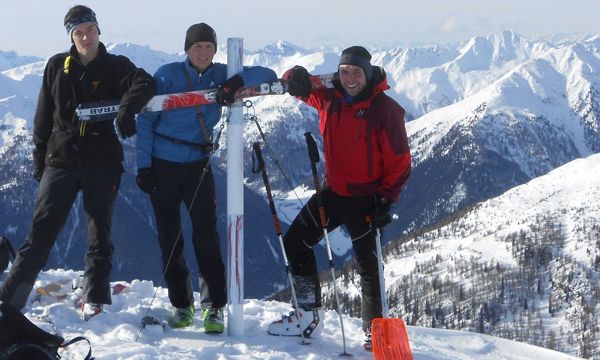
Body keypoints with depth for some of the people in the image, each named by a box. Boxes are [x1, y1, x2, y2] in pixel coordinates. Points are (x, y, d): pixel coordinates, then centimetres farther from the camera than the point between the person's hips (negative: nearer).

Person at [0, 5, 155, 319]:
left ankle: (95, 299, 10)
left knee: (100, 233, 4)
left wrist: (127, 109, -36)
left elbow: (144, 84, -18)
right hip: (61, 161, 1)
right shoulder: (57, 67, 7)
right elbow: (43, 117, 11)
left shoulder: (115, 66, 2)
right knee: (41, 231, -2)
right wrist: (40, 160, 8)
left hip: (102, 163, -1)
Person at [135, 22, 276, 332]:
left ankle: (214, 306, -1)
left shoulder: (220, 75, 0)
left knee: (206, 233, -7)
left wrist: (239, 81, -24)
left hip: (198, 165, 1)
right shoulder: (168, 75, -6)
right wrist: (143, 165, -9)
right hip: (162, 165, -1)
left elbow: (267, 75, -4)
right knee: (169, 236, 5)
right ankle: (181, 304, 16)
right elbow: (146, 120, -4)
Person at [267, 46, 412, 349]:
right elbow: (303, 87, 14)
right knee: (295, 243, 8)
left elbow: (400, 161, -13)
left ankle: (374, 331, 12)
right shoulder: (330, 97, -2)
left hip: (365, 199, -6)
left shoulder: (385, 109, -16)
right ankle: (309, 315, 17)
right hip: (333, 191, 6)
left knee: (368, 265, 0)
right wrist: (297, 77, -12)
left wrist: (386, 200, -17)